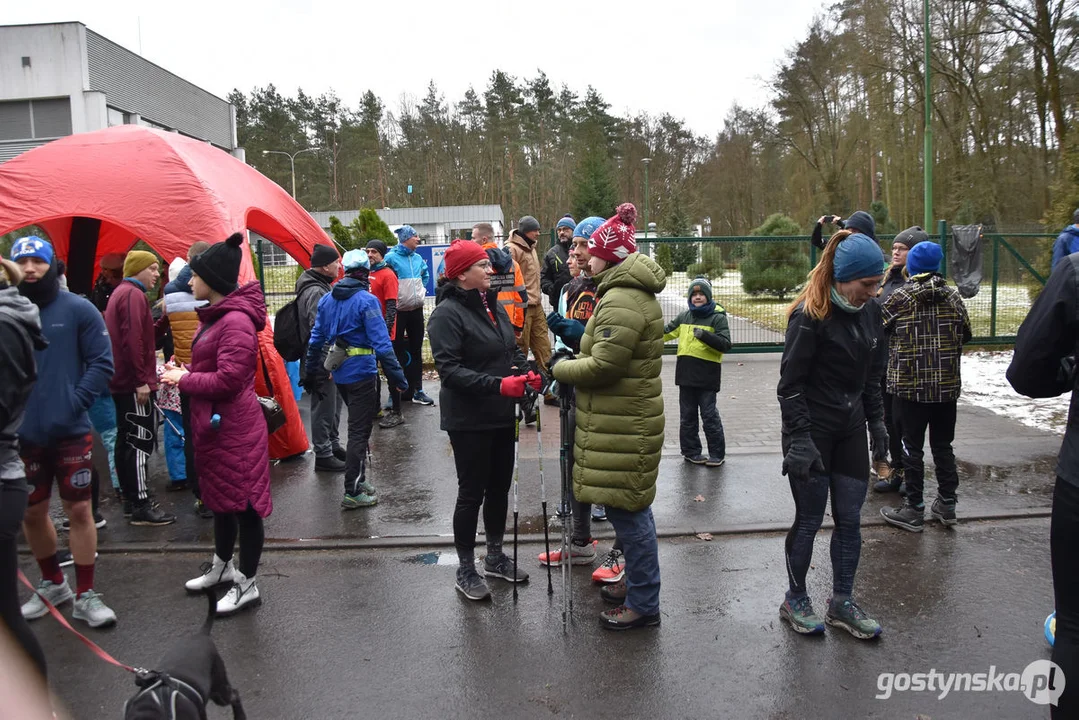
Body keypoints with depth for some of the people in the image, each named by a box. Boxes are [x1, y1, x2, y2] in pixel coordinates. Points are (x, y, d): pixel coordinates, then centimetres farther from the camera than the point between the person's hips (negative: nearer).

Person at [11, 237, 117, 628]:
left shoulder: (78, 309, -5)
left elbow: (101, 363, -4)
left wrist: (74, 403, -13)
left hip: (70, 431, -2)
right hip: (22, 434, 3)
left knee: (79, 510, 4)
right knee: (32, 513, 15)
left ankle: (85, 595, 17)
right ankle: (52, 583, 36)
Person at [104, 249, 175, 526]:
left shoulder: (120, 293, 19)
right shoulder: (134, 295, -13)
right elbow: (133, 340, -22)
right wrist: (141, 380, -22)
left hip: (122, 381, 11)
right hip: (133, 382, -11)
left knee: (127, 440, 14)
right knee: (140, 441, -8)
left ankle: (131, 498, 23)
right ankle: (141, 506, -5)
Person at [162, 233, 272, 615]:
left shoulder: (236, 321, -20)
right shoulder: (215, 315, 12)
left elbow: (228, 379, -24)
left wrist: (183, 379, -12)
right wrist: (182, 372, 1)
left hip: (234, 427, -11)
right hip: (213, 424, 11)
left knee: (243, 502, 2)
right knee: (220, 498, 23)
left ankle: (247, 584, 16)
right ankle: (222, 566, 41)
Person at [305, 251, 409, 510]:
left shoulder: (327, 299, 6)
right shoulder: (366, 300, -15)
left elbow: (316, 339, 10)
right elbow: (381, 343, -20)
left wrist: (311, 373, 18)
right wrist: (397, 376, -18)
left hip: (339, 372, 7)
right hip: (361, 371, -7)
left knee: (358, 426, 21)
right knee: (360, 431, 1)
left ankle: (359, 479, 31)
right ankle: (352, 493, 6)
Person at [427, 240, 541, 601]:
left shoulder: (494, 306, 8)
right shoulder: (447, 313, -15)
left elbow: (512, 350, 16)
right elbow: (449, 369, -22)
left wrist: (526, 374, -5)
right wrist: (498, 384, -31)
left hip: (502, 415, 7)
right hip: (469, 420, -7)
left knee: (500, 488, 17)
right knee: (471, 493, 4)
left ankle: (495, 556, 36)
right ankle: (465, 570, 21)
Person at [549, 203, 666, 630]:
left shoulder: (620, 301, -21)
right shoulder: (633, 292, 14)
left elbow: (603, 365, -24)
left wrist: (561, 369, -8)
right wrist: (573, 366, 7)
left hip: (622, 425, -11)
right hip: (629, 417, 11)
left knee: (626, 510, -1)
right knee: (633, 507, 21)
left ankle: (643, 604, 11)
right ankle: (637, 580, 37)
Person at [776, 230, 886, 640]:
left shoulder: (869, 312, 5)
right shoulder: (810, 315, -17)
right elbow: (790, 384, -16)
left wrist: (876, 422, 12)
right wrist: (800, 440, -20)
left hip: (850, 432, 7)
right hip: (813, 433, -6)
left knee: (850, 521, 10)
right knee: (809, 521, 5)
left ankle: (842, 603, 26)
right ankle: (795, 600, 24)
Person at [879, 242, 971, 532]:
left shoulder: (899, 298, -11)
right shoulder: (953, 296, 1)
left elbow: (881, 325, 2)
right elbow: (966, 335, 10)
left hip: (910, 386, -3)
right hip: (947, 385, 4)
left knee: (912, 446, 5)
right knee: (943, 444, 16)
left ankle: (914, 509, 11)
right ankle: (947, 503, 23)